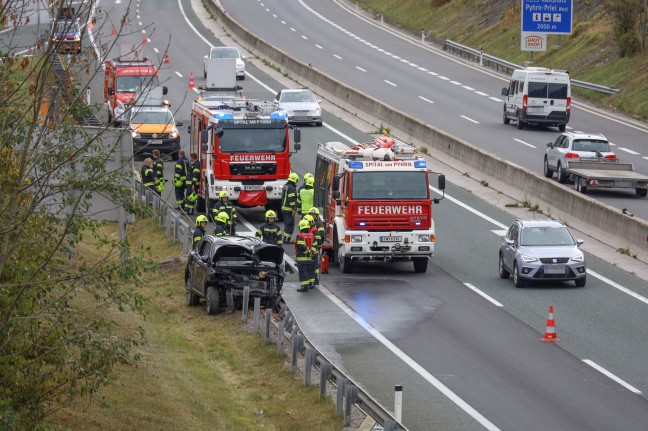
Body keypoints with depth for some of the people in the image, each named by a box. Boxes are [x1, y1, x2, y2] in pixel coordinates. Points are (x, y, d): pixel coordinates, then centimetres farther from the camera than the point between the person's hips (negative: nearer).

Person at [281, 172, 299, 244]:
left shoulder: (285, 186, 13)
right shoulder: (291, 188, -18)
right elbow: (292, 199, -22)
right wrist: (294, 209, -20)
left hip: (284, 208, 10)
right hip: (289, 209, -10)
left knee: (287, 224, 17)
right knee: (290, 224, -6)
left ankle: (286, 238, 21)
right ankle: (286, 240, -8)